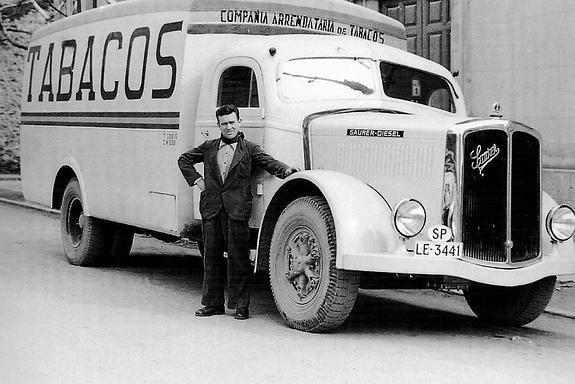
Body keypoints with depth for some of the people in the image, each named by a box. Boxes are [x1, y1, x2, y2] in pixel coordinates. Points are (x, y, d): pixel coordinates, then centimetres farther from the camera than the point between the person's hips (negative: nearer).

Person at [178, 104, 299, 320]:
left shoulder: (249, 149, 6)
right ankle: (213, 303, 18)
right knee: (211, 257, 8)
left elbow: (268, 161, -8)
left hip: (237, 211, -3)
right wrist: (196, 179, 12)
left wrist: (285, 170, -28)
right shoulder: (209, 148, 14)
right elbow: (184, 159, 26)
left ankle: (241, 305, 4)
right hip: (211, 209, 3)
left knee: (238, 257, -3)